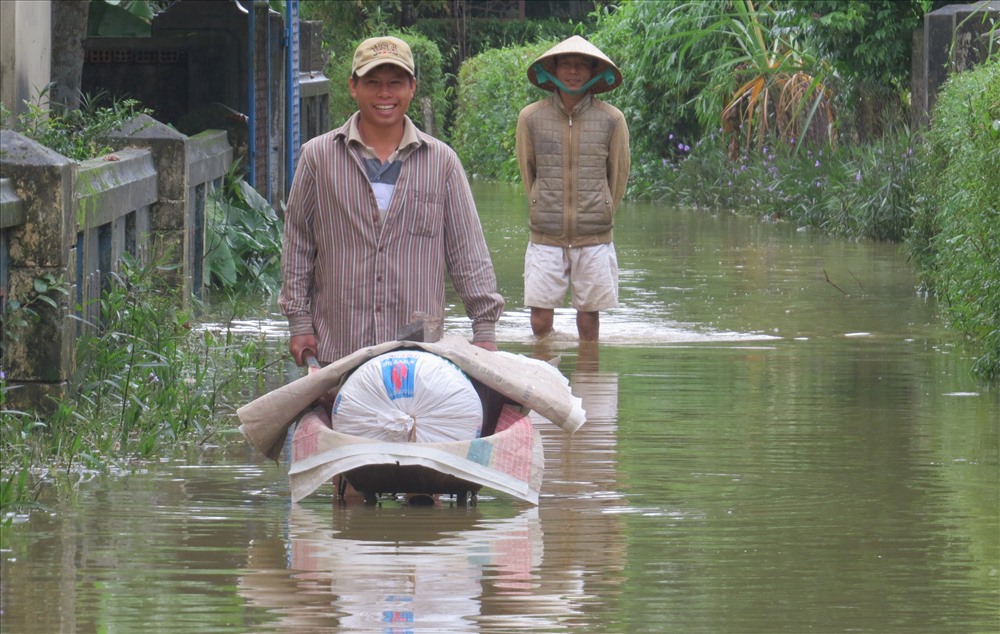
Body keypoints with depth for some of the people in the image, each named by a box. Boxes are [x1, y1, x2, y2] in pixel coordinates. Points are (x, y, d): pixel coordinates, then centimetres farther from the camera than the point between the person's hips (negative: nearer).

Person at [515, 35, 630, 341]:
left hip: (594, 239, 0)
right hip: (545, 237, 0)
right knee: (540, 319, -5)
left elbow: (619, 173, 11)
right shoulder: (531, 118, 0)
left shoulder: (611, 119, -1)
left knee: (589, 317, 3)